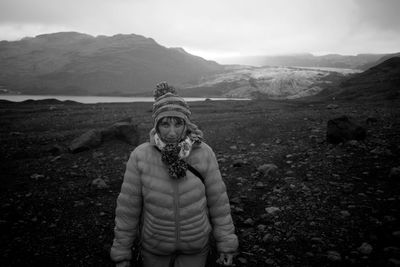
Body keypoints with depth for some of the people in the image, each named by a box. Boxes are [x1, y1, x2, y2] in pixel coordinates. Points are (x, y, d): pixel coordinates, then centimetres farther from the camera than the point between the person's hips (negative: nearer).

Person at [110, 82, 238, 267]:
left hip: (196, 244, 0)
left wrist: (226, 243, -3)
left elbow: (217, 199, -9)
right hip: (154, 245, 1)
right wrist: (121, 252, -3)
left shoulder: (203, 153, -19)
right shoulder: (140, 157, -20)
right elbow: (128, 206, -11)